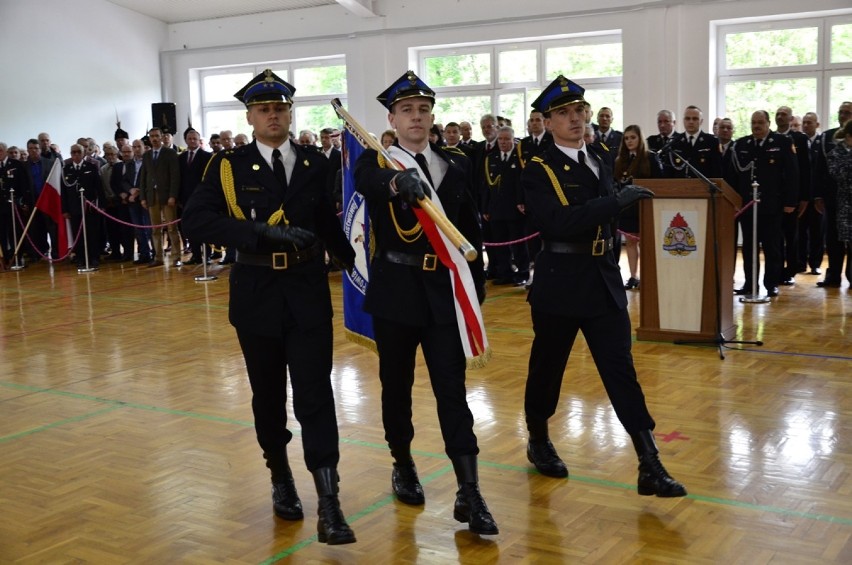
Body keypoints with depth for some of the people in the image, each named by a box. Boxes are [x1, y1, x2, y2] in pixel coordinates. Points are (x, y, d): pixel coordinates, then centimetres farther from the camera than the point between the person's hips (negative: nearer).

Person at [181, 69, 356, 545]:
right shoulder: (228, 166, -3)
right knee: (268, 395, 14)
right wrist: (263, 231, -25)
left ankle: (329, 504, -3)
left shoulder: (317, 164, 5)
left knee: (315, 394, -4)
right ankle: (281, 479, 34)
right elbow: (196, 220, -15)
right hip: (256, 295, 0)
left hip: (309, 294, 0)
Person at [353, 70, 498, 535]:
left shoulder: (456, 164, 8)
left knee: (452, 389, -1)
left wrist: (476, 282, 11)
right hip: (395, 289, -1)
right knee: (396, 386, 12)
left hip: (445, 290, 1)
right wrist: (397, 181, -51)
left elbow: (470, 227, 13)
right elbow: (367, 181, -28)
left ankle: (469, 494, -1)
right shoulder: (375, 161, -2)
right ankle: (403, 466, 33)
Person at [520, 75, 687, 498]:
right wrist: (616, 200, -29)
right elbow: (558, 223, -26)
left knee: (621, 371, 1)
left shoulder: (599, 160, 10)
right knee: (546, 369, 11)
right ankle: (538, 442, 34)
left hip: (604, 282, 5)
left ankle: (650, 466, 1)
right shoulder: (537, 170, -11)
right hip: (559, 284, -5)